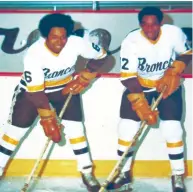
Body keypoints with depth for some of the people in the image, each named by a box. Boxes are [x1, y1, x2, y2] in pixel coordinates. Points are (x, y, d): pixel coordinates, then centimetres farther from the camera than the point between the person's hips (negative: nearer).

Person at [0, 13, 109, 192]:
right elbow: (35, 91, -30)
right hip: (32, 88, -2)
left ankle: (87, 172, 7)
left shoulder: (76, 43, -26)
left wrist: (84, 78, -13)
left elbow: (100, 55, -8)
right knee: (16, 128, -3)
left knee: (75, 126, -7)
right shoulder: (34, 53, -33)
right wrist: (47, 119, -31)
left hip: (65, 87, 2)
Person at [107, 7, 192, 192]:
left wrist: (172, 73, -16)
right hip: (138, 85, 0)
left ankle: (178, 176, 10)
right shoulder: (131, 42, -25)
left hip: (168, 85, 0)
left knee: (172, 128, -9)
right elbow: (128, 77, -26)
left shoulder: (174, 33, -20)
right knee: (127, 127, -6)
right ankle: (123, 175, 13)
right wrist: (141, 105, -34)